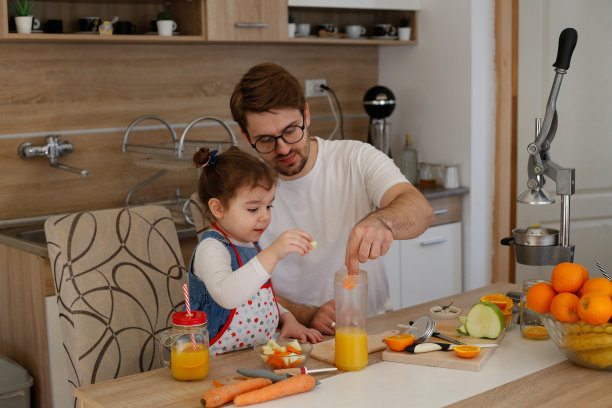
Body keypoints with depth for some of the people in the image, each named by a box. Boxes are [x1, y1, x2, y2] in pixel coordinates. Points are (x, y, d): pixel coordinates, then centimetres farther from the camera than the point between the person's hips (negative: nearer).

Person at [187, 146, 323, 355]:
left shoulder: (251, 245, 14)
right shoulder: (211, 248, -14)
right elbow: (226, 296, -35)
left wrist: (287, 318, 10)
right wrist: (272, 254, -41)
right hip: (220, 363, -8)